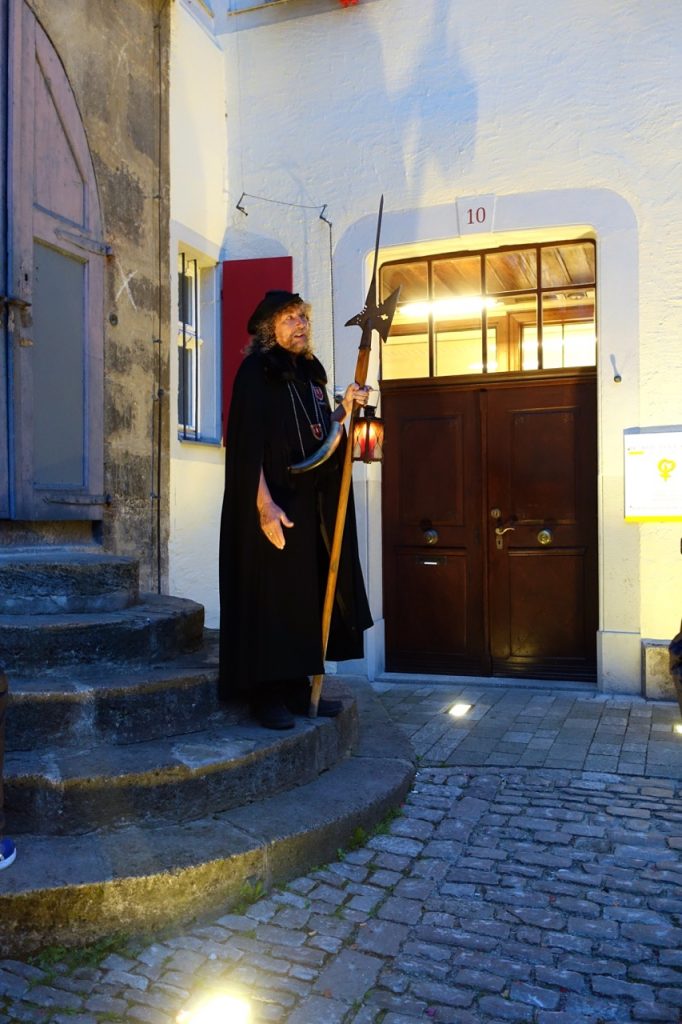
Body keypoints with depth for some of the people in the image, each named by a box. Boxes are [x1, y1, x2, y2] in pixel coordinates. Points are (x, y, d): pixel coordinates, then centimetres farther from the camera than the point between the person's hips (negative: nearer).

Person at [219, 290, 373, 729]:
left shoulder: (311, 372, 15)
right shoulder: (256, 371, -7)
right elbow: (248, 442, -15)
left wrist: (344, 408, 4)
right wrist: (264, 504, -23)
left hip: (310, 505, 8)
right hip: (274, 505, -8)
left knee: (305, 594, 10)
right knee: (270, 594, -3)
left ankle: (297, 688, 20)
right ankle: (267, 694, 7)